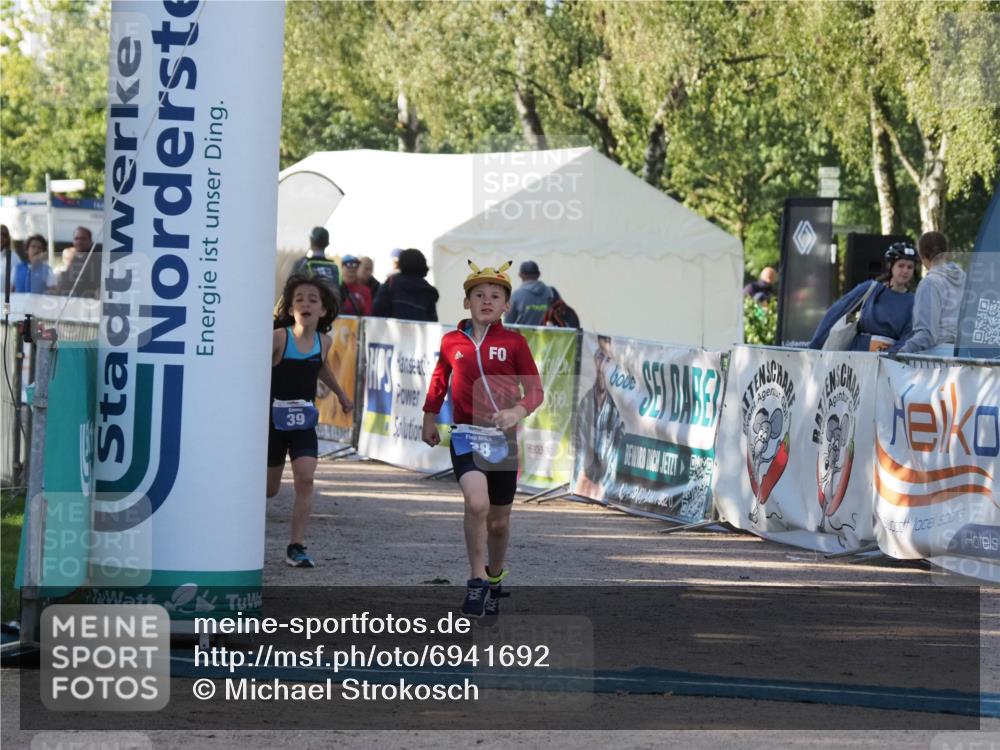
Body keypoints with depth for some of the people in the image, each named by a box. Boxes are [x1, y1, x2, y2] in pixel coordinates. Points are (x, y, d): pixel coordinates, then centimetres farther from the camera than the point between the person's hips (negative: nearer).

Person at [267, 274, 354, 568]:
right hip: (273, 420, -3)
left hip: (303, 422, 3)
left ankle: (296, 547, -9)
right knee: (269, 488, 7)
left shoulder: (323, 342, -1)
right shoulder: (278, 338, -18)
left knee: (305, 478, -14)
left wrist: (341, 394, 33)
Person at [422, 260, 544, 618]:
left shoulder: (513, 342, -3)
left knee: (498, 521, 11)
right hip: (466, 434, -1)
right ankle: (477, 580, -14)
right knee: (477, 503, -25)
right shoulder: (451, 342, 2)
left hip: (503, 437, 1)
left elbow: (535, 390, -2)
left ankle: (494, 579, 36)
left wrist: (517, 411, -21)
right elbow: (439, 380, 20)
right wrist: (429, 418, 22)